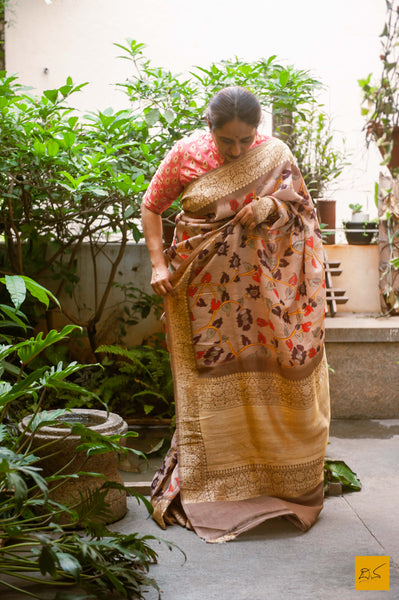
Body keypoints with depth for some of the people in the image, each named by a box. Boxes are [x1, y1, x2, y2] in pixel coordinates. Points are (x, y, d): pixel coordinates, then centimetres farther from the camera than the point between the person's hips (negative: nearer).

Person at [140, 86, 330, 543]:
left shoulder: (275, 154, -1)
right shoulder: (186, 154, -4)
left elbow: (303, 209, 8)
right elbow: (151, 206, 6)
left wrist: (272, 206, -14)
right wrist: (158, 263, -4)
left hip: (260, 290, 1)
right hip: (205, 290, -1)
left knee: (265, 381, 3)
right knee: (211, 384, 3)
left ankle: (284, 479, 19)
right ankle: (208, 485, 16)